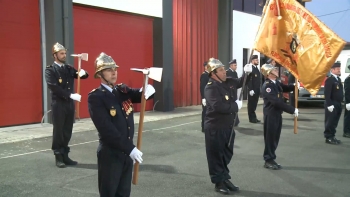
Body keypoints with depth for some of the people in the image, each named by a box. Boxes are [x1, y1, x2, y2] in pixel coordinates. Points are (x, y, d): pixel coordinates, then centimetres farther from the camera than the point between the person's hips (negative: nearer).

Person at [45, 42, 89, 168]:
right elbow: (54, 87, -17)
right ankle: (58, 157, 12)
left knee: (67, 131, 10)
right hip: (58, 104, -5)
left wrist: (83, 73, -13)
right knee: (58, 131, 2)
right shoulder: (50, 70, -5)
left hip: (70, 104, 5)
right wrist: (70, 95, -22)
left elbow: (83, 75, 13)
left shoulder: (69, 68, 12)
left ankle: (65, 155, 19)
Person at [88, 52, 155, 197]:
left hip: (128, 152, 6)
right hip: (110, 154, -6)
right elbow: (107, 129, -21)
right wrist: (130, 148, -22)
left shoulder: (123, 90, 7)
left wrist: (148, 89, -19)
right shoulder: (95, 97, -14)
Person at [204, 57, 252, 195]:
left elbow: (241, 82, 22)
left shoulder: (229, 82, 4)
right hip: (215, 127, -8)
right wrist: (236, 106, -20)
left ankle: (225, 178, 31)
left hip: (228, 126, 8)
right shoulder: (210, 88, -20)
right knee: (216, 155, 4)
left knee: (227, 154, 17)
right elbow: (219, 106, -33)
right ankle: (218, 182, 16)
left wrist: (247, 73, 1)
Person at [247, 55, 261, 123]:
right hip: (252, 90, -8)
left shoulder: (257, 68, 16)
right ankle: (252, 118, 7)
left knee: (254, 104, 13)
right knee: (251, 104, 0)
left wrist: (259, 89, 15)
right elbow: (249, 80, -19)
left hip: (257, 90, 8)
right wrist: (250, 89, -22)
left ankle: (253, 117, 20)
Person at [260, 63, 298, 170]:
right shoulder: (267, 86, -22)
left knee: (275, 138, 14)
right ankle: (268, 161, 11)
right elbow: (277, 102, -27)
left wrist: (294, 86, 3)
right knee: (270, 138, 1)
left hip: (277, 114, 9)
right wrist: (292, 110, -25)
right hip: (270, 115, -9)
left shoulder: (276, 83, 7)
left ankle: (271, 159, 25)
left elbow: (285, 88, 25)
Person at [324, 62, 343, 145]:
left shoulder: (338, 79, 16)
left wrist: (339, 104, 16)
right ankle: (328, 138, 3)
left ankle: (332, 136, 21)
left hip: (338, 104, 9)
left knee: (335, 122, 13)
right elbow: (327, 94, -18)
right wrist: (329, 105, -22)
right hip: (332, 104, -9)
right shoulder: (329, 80, -13)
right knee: (330, 121, -3)